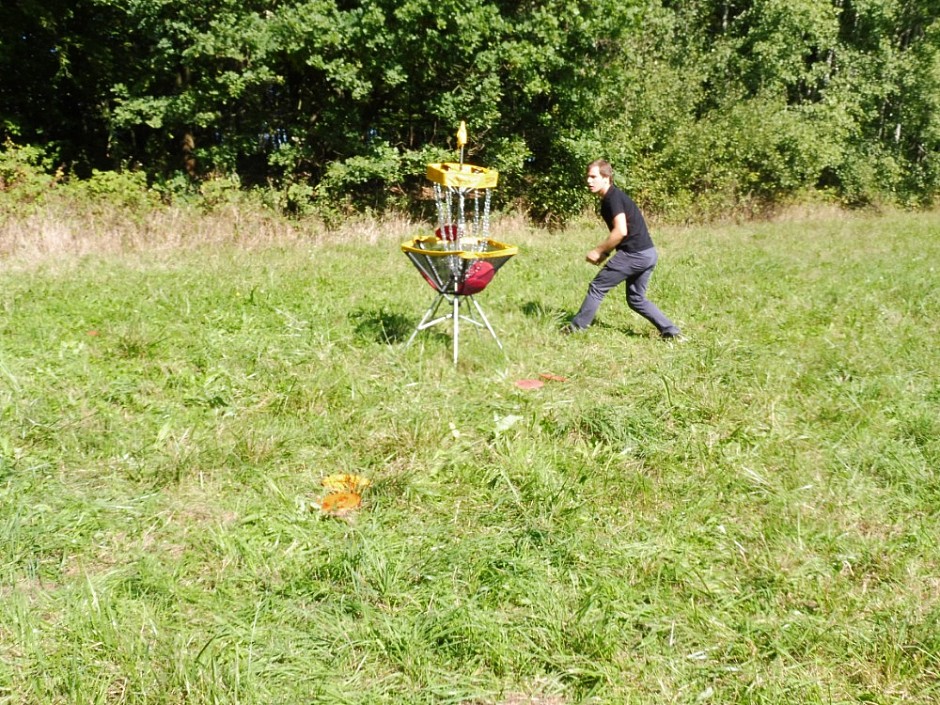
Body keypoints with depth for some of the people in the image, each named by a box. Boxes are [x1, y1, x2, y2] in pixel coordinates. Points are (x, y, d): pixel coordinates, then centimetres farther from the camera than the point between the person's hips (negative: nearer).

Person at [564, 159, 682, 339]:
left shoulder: (612, 198, -12)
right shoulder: (615, 196, 18)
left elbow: (621, 231, -22)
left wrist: (598, 251, -13)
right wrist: (606, 253, 14)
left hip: (634, 254, -10)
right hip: (648, 254, 10)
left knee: (597, 287, 3)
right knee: (636, 299, 19)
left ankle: (576, 327, 13)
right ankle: (672, 332, 13)